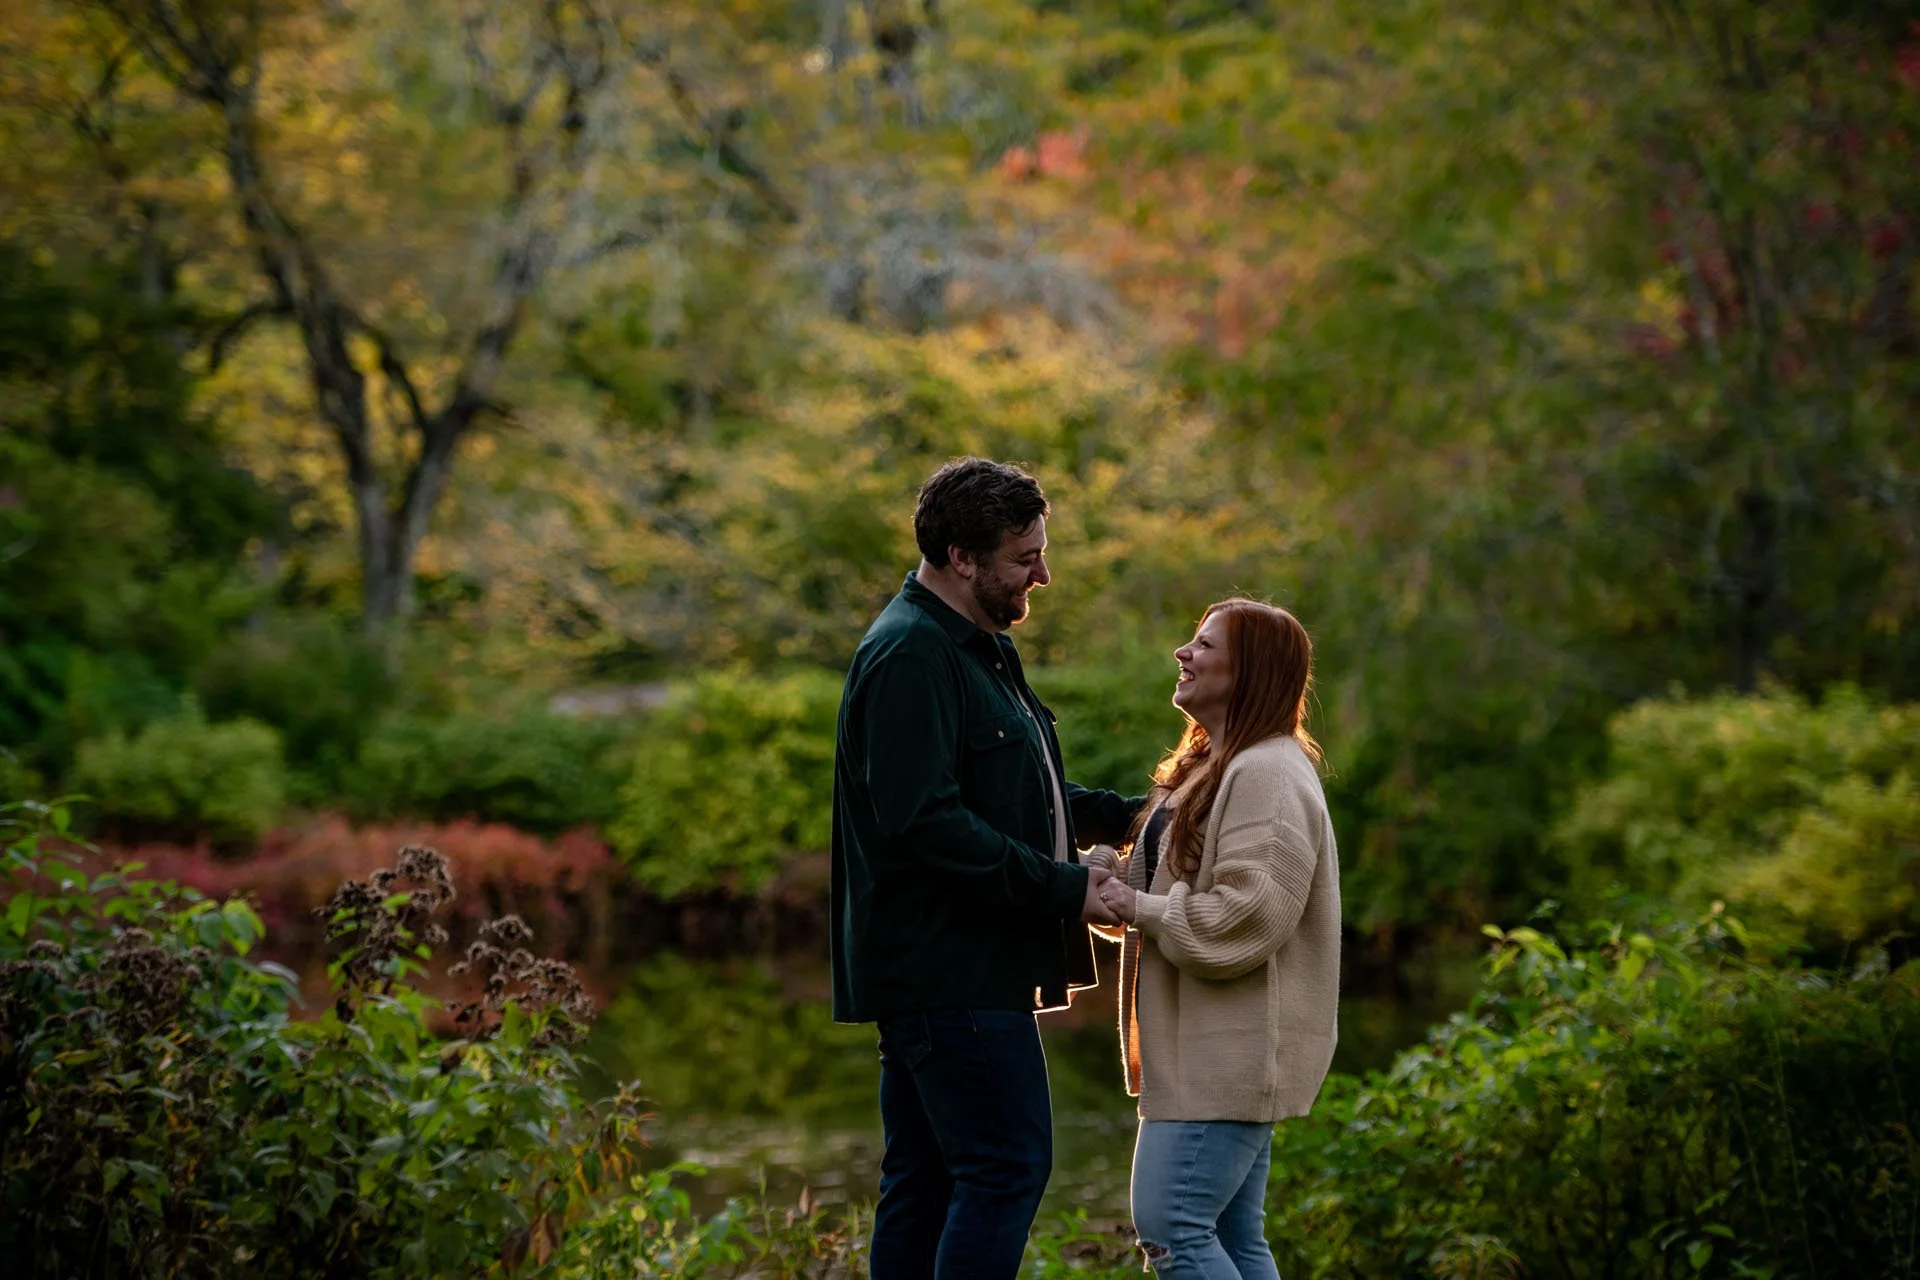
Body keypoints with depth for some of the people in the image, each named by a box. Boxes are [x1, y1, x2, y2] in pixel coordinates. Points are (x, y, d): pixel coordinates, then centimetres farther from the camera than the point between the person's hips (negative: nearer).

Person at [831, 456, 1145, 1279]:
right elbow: (922, 822, -23)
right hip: (950, 969, -11)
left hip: (945, 967, 11)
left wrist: (1123, 814, 14)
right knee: (1009, 1165, -12)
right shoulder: (911, 656, -15)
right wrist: (1066, 888, -21)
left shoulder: (975, 648, 19)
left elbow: (1011, 793, 29)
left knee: (925, 1180, 11)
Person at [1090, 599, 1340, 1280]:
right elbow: (1164, 883, 23)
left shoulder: (1268, 776, -16)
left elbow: (1244, 919, -24)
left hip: (1232, 1053, -11)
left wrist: (1140, 909, -13)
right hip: (1207, 1051, 11)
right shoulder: (1212, 769, 19)